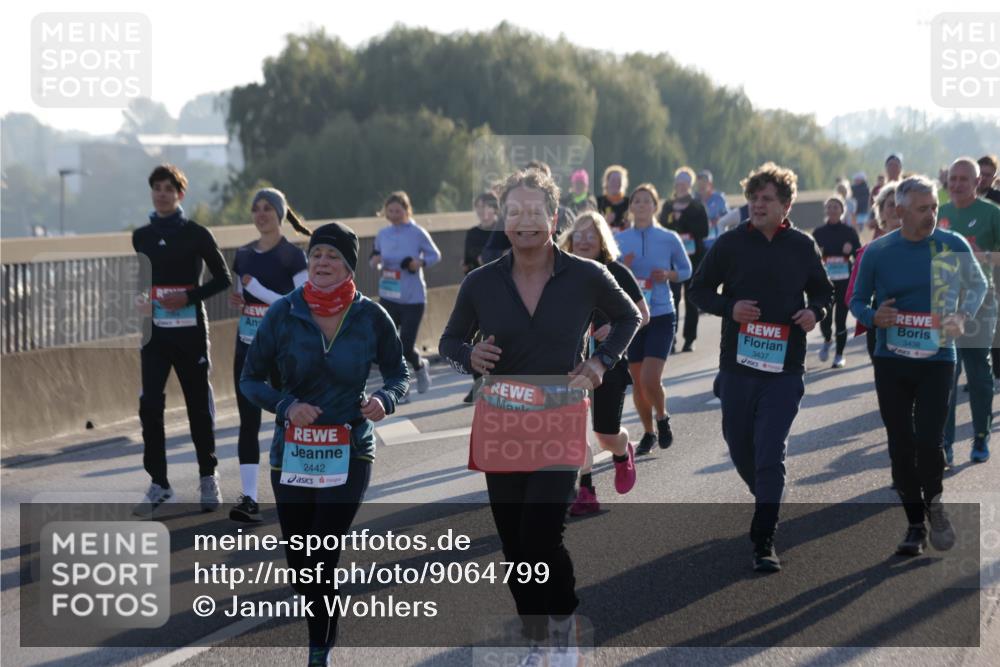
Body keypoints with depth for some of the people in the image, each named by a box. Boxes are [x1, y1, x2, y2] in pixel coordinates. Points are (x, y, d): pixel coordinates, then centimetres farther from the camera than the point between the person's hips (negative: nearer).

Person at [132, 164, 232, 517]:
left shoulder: (197, 234, -1)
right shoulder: (140, 236, 8)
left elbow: (223, 279, 0)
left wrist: (189, 297, -14)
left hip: (190, 332, -3)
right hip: (153, 333, 3)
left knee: (198, 405, 6)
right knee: (149, 406, -7)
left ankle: (208, 478, 20)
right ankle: (158, 483, -1)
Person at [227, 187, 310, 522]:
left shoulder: (293, 256, -6)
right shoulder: (243, 254, 11)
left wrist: (259, 291, -18)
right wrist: (237, 301, -2)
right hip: (247, 347, 5)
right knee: (248, 422, -3)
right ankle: (249, 498, -5)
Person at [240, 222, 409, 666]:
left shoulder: (371, 317, -5)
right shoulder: (284, 313, -4)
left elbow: (398, 375, 7)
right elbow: (250, 379, 2)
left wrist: (385, 400, -15)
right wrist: (286, 405, -16)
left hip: (349, 454, -2)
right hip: (292, 453, 2)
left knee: (322, 559, -9)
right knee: (298, 562, 9)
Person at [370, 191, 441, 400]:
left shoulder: (418, 233, -8)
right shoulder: (382, 234, 4)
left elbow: (435, 255, 1)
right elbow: (375, 260, 15)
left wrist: (421, 262, -19)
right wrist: (375, 262, -9)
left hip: (413, 298, -4)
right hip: (388, 297, 4)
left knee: (406, 347, -5)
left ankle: (420, 366, 31)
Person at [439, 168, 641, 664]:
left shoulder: (587, 277, -5)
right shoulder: (481, 283, -2)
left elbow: (628, 316, 14)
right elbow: (449, 340, 11)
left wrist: (602, 362, 0)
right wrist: (470, 357, -11)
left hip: (560, 423, -2)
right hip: (500, 423, 2)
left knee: (542, 538, -12)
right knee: (514, 544, 8)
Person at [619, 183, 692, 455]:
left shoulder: (669, 239, -1)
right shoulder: (619, 240, 2)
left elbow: (686, 270, 11)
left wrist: (668, 275, -10)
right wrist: (622, 268, -13)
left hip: (661, 317, -2)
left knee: (650, 381, -13)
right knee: (637, 382, 8)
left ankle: (662, 417, 16)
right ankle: (648, 433, 26)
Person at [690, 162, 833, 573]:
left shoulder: (803, 247, 4)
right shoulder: (730, 244, 1)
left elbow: (823, 290, 18)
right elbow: (699, 289, 8)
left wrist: (814, 311, -5)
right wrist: (729, 307, -11)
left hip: (784, 368, -2)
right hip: (737, 365, 2)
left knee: (770, 454, -9)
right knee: (740, 449, 12)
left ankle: (764, 542, -7)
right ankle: (767, 502, 42)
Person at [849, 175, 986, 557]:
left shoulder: (954, 246, -2)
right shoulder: (877, 252, -2)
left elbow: (978, 285, 15)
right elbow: (857, 301, 9)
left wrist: (963, 315, -3)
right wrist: (873, 317, -13)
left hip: (937, 358, -1)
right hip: (891, 362, 1)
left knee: (929, 441, -11)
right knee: (901, 446, 4)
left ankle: (934, 503, 19)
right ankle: (916, 524, 18)